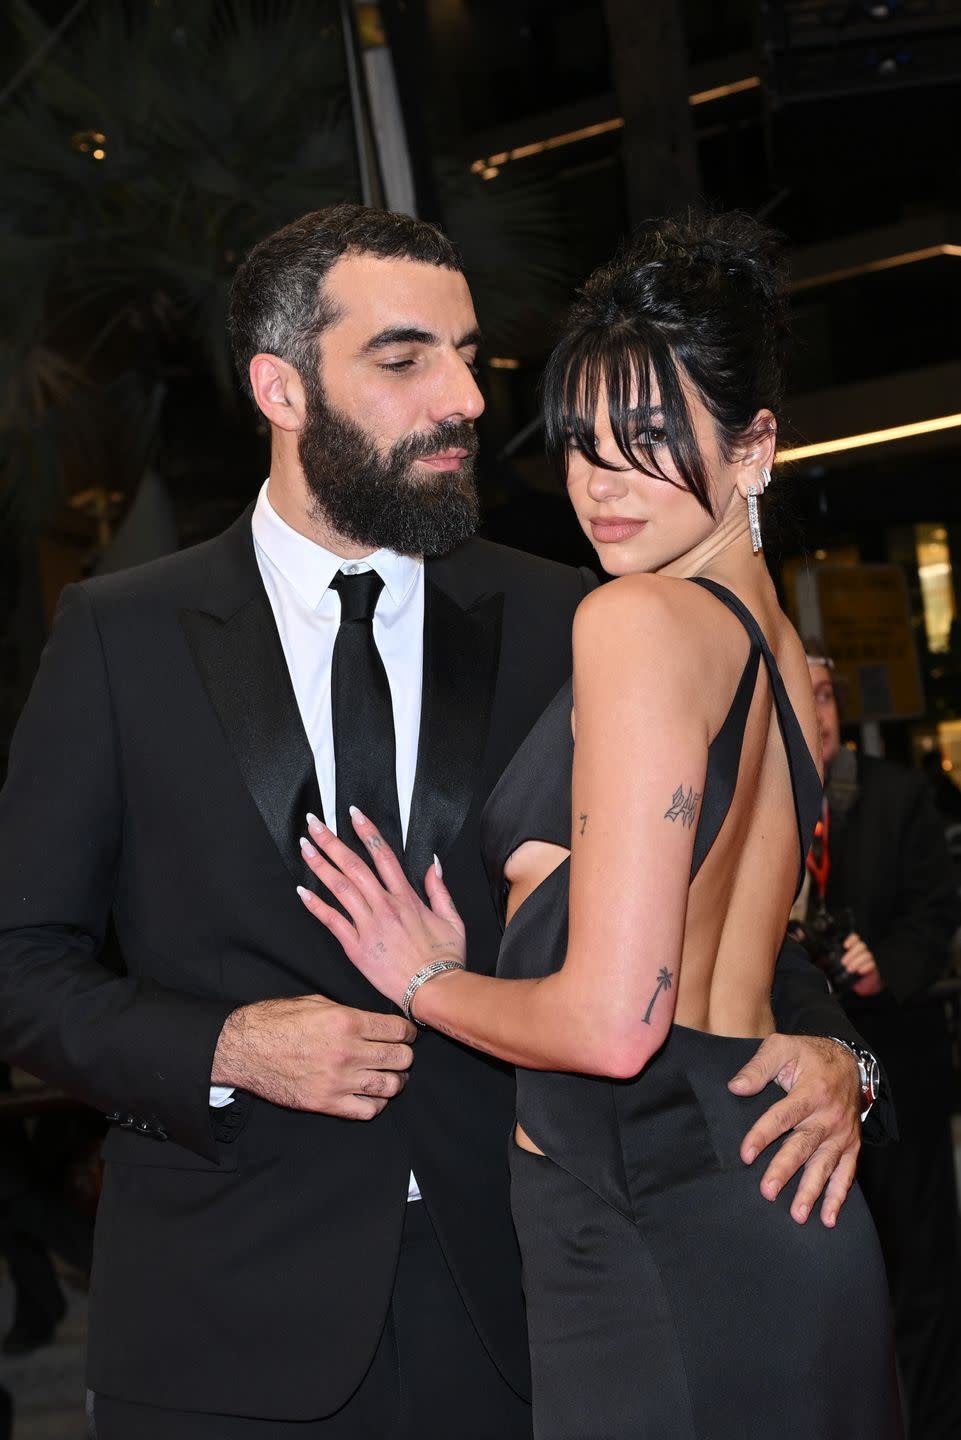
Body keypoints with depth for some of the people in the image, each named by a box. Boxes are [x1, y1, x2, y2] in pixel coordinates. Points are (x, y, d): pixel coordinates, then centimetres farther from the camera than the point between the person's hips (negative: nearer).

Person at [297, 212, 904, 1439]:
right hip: (775, 1218, 10)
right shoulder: (787, 655, 16)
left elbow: (612, 1021, -18)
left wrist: (424, 982, -2)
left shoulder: (641, 616, -14)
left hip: (649, 1234, -9)